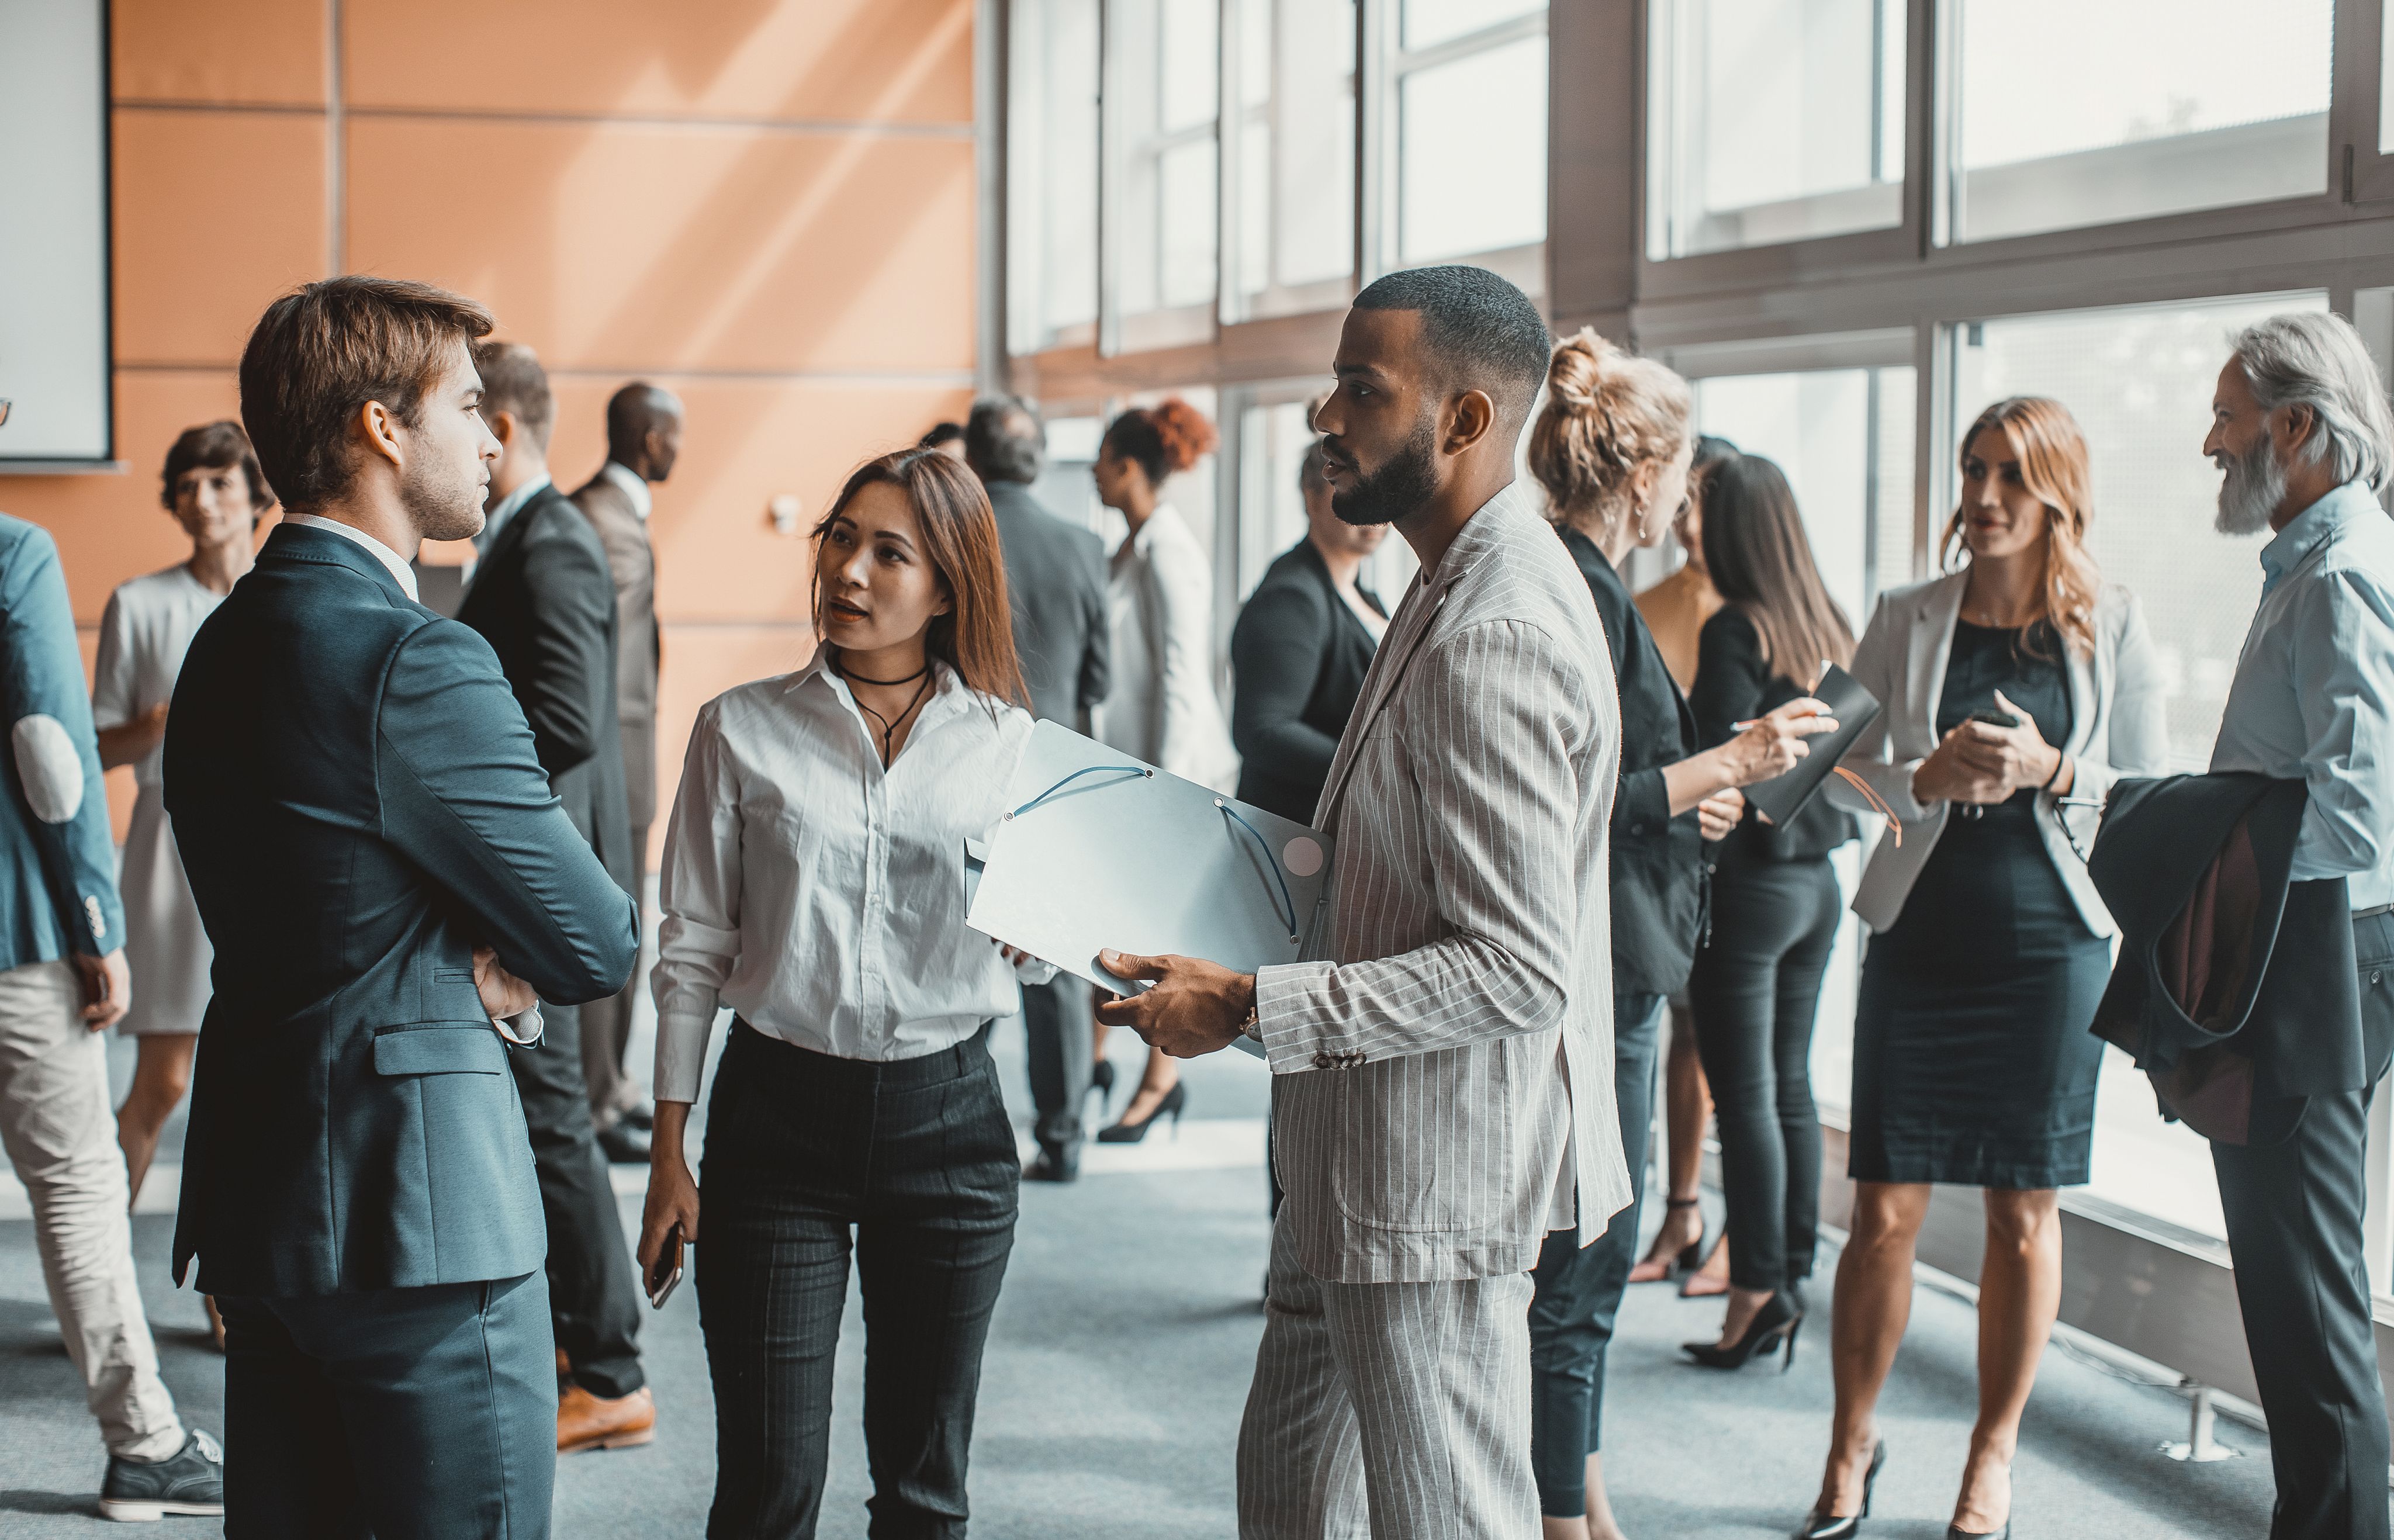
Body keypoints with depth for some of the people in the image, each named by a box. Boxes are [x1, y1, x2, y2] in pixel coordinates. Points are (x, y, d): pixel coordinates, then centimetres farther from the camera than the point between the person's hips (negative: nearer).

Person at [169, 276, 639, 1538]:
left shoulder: (224, 641, 12)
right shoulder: (419, 661, -17)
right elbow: (597, 945, -11)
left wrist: (476, 961, -1)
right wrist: (504, 962, 9)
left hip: (256, 1186, 9)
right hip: (420, 1199, -9)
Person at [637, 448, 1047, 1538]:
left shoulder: (1003, 742, 3)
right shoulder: (744, 732, 1)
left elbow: (1034, 959, 6)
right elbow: (693, 952, 3)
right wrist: (669, 1156, 0)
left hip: (948, 1121, 1)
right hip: (778, 1117, -1)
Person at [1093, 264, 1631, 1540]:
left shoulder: (1494, 635, -24)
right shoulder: (1461, 580, 10)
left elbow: (1516, 970, -28)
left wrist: (1249, 1009, -26)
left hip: (1438, 1173, -11)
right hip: (1369, 1150, 11)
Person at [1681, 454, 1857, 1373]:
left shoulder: (1737, 632, -14)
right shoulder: (1832, 629, 8)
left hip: (1750, 878, -7)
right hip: (1818, 880, 8)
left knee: (1745, 1098, -3)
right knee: (1791, 1089, 12)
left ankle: (1758, 1291, -2)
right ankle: (1791, 1279, 17)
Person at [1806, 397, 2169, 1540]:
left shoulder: (2111, 628, 2)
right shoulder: (1907, 621, 3)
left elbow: (2155, 793, 2)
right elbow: (1841, 771, 2)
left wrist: (2050, 771, -15)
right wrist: (1927, 778, -17)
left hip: (2052, 943, 0)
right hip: (1919, 935, 0)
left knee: (2025, 1216, 7)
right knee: (1886, 1214, 1)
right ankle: (1853, 1439, 20)